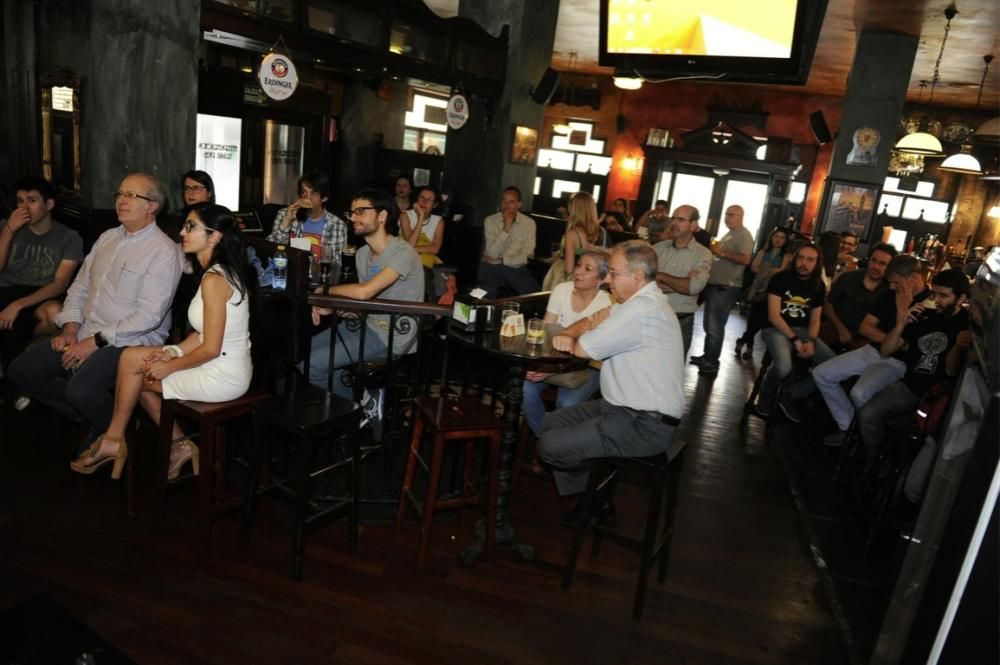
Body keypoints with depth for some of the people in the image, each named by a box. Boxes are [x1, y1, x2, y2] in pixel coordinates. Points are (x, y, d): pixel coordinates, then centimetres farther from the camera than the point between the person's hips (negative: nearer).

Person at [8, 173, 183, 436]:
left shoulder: (164, 251, -13)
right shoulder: (107, 238, 14)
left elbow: (149, 315, -20)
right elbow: (80, 287, 17)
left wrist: (96, 341, -18)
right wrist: (70, 328, 1)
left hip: (131, 341, -8)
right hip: (84, 334, 8)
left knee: (82, 389, -29)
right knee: (22, 370, 1)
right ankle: (91, 417, 15)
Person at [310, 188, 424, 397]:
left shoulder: (403, 253, -20)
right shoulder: (362, 254, 8)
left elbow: (364, 292, -29)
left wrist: (326, 290, -12)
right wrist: (332, 309, -2)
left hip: (390, 336, -9)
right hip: (366, 323, 9)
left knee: (311, 364, -12)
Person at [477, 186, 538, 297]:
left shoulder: (529, 223, -3)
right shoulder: (490, 220, -4)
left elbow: (527, 256, -6)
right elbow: (493, 253, -13)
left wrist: (502, 260, -12)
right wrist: (506, 228, -20)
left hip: (517, 268, 2)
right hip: (491, 267, -1)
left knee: (533, 291, -21)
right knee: (486, 294, -28)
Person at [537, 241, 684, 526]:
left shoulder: (641, 310, -25)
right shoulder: (641, 300, 9)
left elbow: (583, 349, -21)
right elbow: (592, 321, 15)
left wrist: (578, 337, 2)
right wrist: (567, 334, -6)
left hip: (644, 426, -10)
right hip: (628, 408, 10)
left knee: (549, 447, -12)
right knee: (550, 423, 13)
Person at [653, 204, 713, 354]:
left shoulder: (702, 254, -3)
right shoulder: (658, 248, 4)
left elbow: (695, 286, -19)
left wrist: (660, 276, -12)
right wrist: (682, 284, -16)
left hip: (681, 321, -2)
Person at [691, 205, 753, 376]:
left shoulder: (744, 235, -9)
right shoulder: (729, 234, 19)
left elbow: (745, 259, -23)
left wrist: (722, 253, -21)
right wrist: (714, 249, 9)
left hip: (726, 287, -9)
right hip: (715, 284, 10)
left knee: (715, 326, -7)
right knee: (708, 324, 15)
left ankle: (712, 363, 1)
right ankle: (707, 356, 26)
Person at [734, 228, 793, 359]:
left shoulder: (786, 255, 4)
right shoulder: (763, 251, 12)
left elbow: (782, 271, -8)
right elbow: (754, 267, 0)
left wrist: (764, 270, -4)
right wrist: (773, 271, -8)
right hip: (759, 289, 2)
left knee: (762, 318, -4)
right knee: (754, 317, 0)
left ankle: (743, 341, 12)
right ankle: (749, 346, 14)